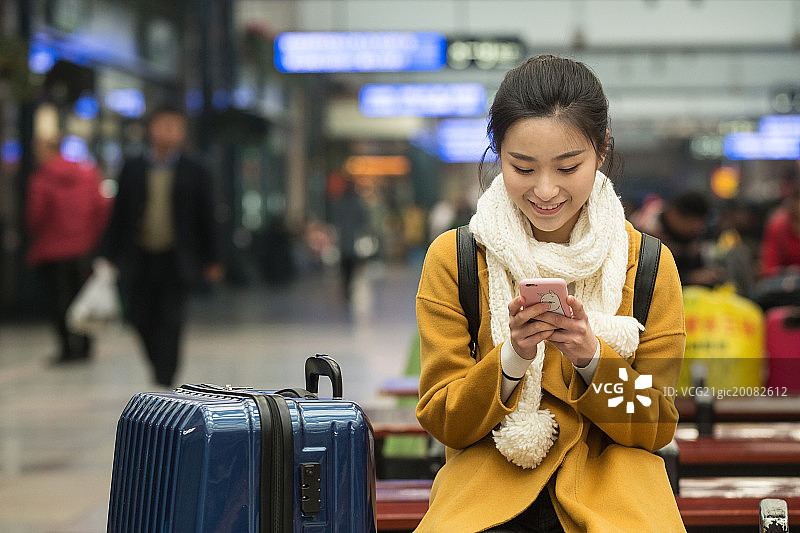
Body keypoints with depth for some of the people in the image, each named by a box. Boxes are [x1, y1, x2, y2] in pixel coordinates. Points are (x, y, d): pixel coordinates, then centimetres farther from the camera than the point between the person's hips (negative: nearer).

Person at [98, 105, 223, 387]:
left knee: (170, 322, -5)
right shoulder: (132, 169, 9)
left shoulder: (194, 172, 5)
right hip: (140, 257, 2)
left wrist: (211, 260, 3)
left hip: (175, 260, -2)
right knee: (141, 319, 2)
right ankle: (160, 367, 24)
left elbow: (206, 218, 6)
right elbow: (119, 214, 10)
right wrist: (110, 256, 5)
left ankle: (164, 380, -2)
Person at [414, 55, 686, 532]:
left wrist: (592, 357, -16)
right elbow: (441, 421, 1)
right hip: (487, 478, -1)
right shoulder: (452, 259, 1)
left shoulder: (650, 264, 2)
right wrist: (512, 358, -18)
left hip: (610, 478, 1)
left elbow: (656, 429, 3)